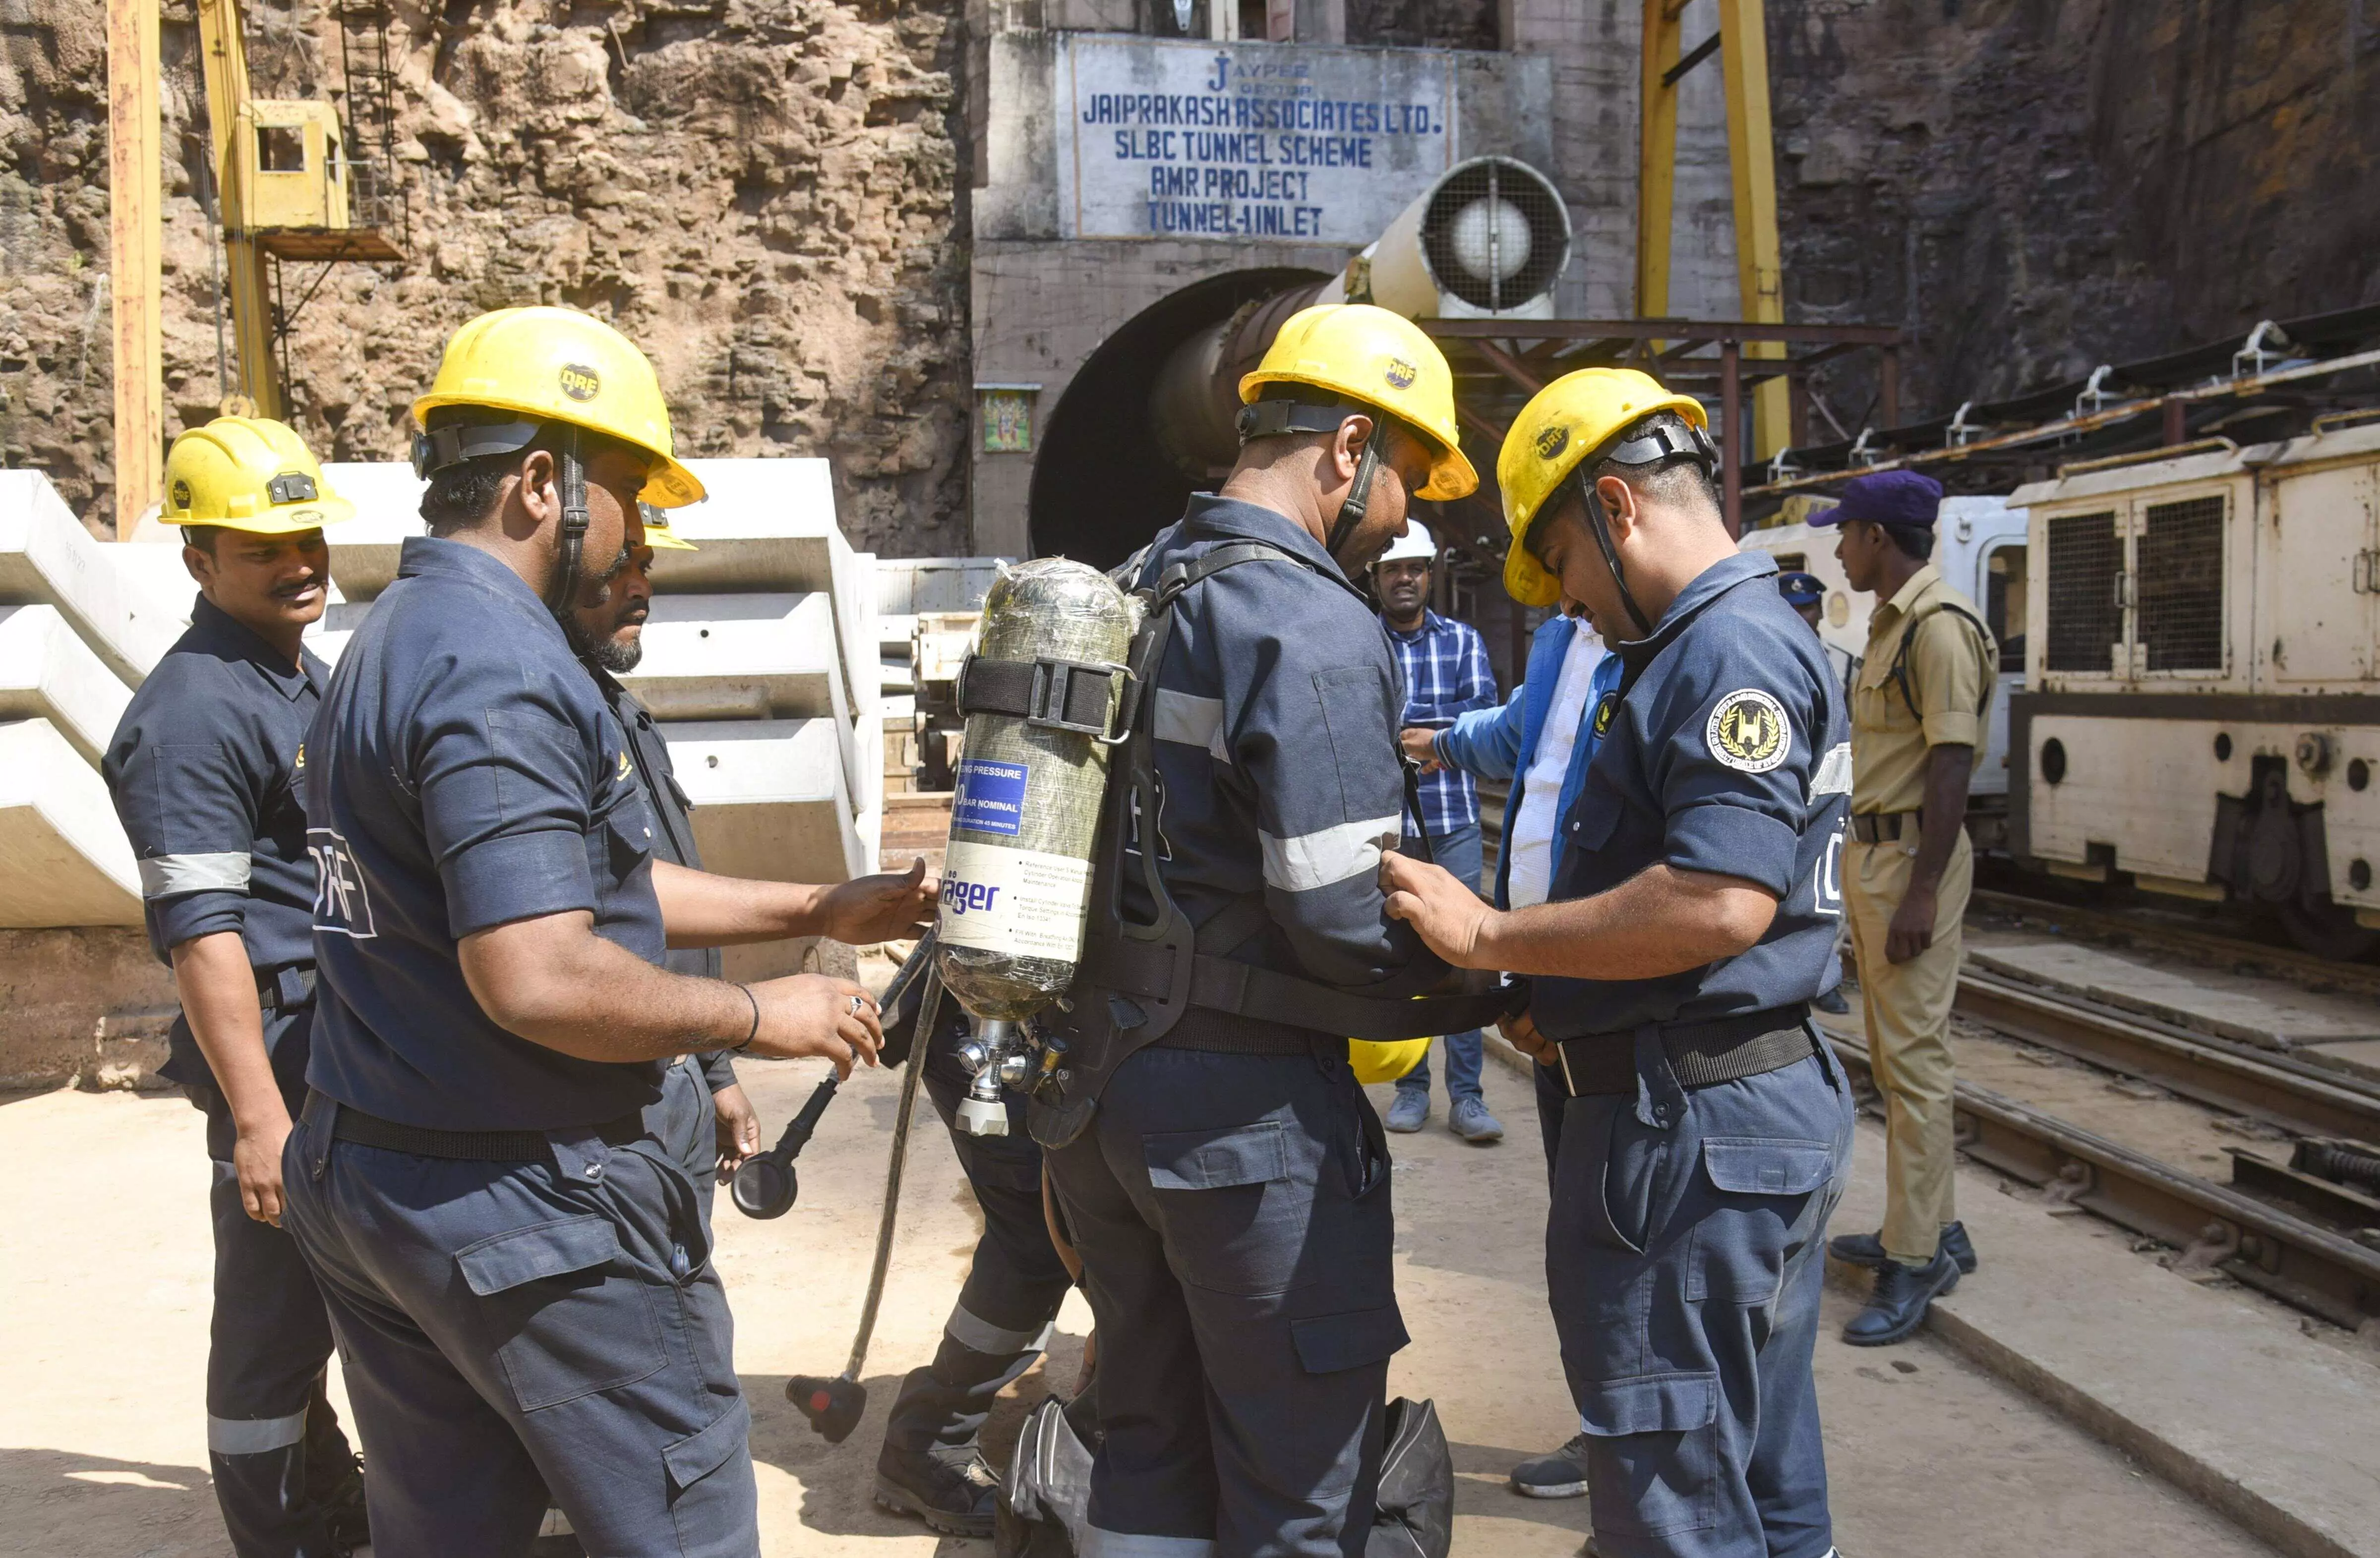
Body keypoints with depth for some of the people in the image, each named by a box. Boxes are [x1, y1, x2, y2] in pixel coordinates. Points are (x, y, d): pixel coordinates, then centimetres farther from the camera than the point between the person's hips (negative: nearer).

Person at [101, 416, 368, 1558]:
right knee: (272, 1315, 2)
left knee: (325, 1299, 21)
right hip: (277, 1048, -9)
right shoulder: (191, 713, -15)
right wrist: (258, 1116, -24)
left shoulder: (309, 679, 14)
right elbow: (200, 932, -21)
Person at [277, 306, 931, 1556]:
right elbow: (537, 978, -29)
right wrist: (762, 1016, -15)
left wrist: (819, 910, 17)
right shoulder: (498, 667, -21)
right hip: (531, 1211, -10)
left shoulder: (398, 637, 12)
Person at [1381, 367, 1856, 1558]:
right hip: (1767, 1103, 11)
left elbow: (1722, 902, -29)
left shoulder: (1735, 649, -17)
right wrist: (1572, 1010, 12)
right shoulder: (1719, 649, 17)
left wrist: (1491, 937, -20)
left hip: (1694, 1127, -11)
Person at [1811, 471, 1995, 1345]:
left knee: (1915, 1057, -7)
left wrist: (1922, 889, -24)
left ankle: (1917, 1263, -2)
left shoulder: (1938, 626, -16)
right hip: (1873, 853, 11)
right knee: (1896, 1051, 17)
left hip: (1914, 855, -11)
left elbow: (1952, 765, -21)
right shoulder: (1892, 623, 15)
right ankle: (1932, 1229, 28)